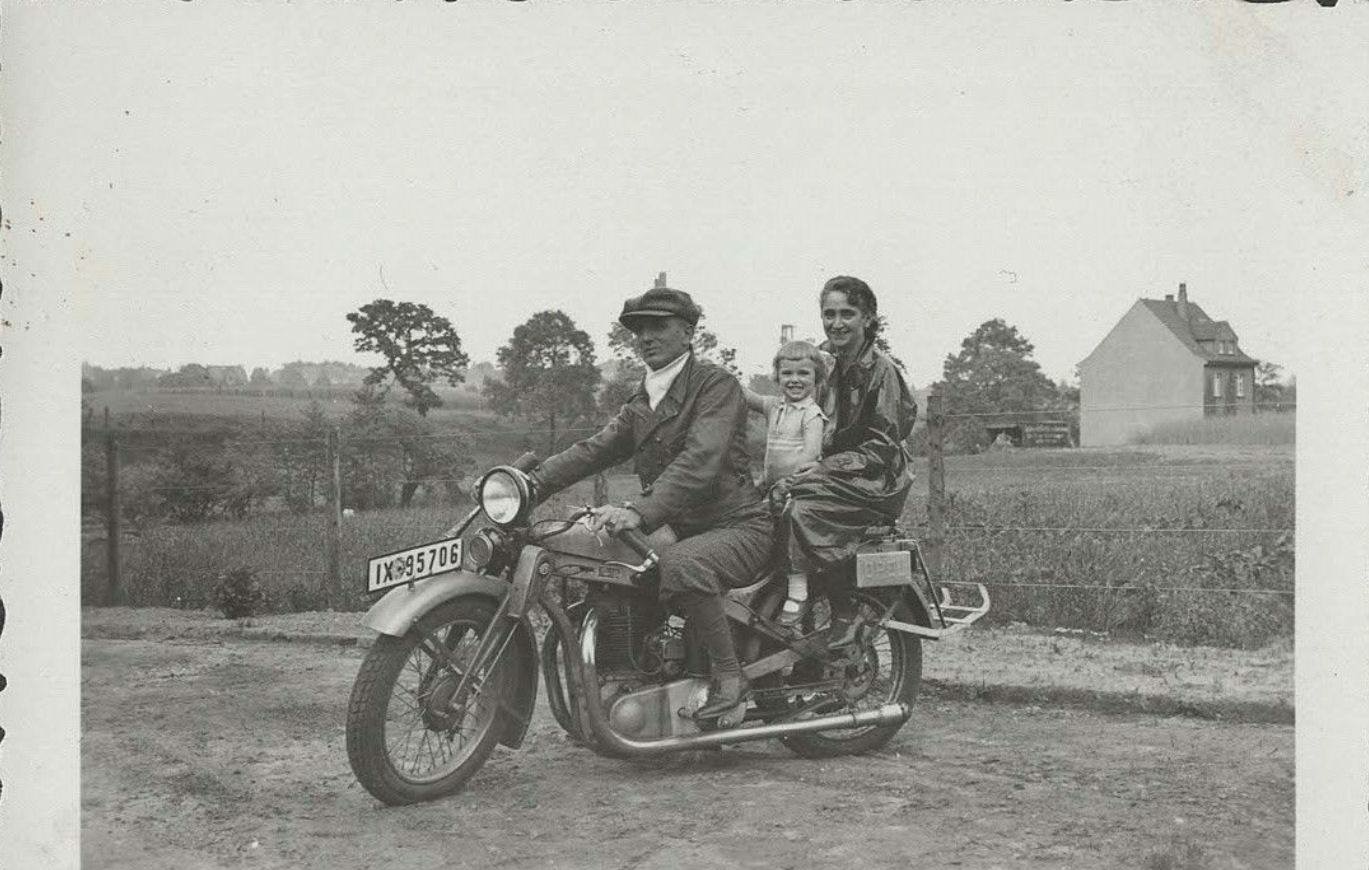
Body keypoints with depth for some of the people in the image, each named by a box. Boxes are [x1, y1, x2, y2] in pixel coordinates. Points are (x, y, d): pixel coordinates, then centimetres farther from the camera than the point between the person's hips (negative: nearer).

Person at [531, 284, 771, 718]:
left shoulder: (717, 384, -10)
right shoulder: (642, 402, 18)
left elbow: (699, 461, -26)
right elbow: (594, 449, 7)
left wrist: (639, 512, -38)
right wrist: (533, 484, -9)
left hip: (740, 526, -8)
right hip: (688, 532, 9)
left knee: (681, 563, -37)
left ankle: (729, 673, -21)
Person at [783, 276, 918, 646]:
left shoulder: (880, 369, -11)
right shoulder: (824, 358, 10)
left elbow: (883, 448, -15)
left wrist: (824, 467, -23)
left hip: (876, 482, -7)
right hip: (832, 471, 7)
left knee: (803, 511, -30)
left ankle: (845, 616, -21)